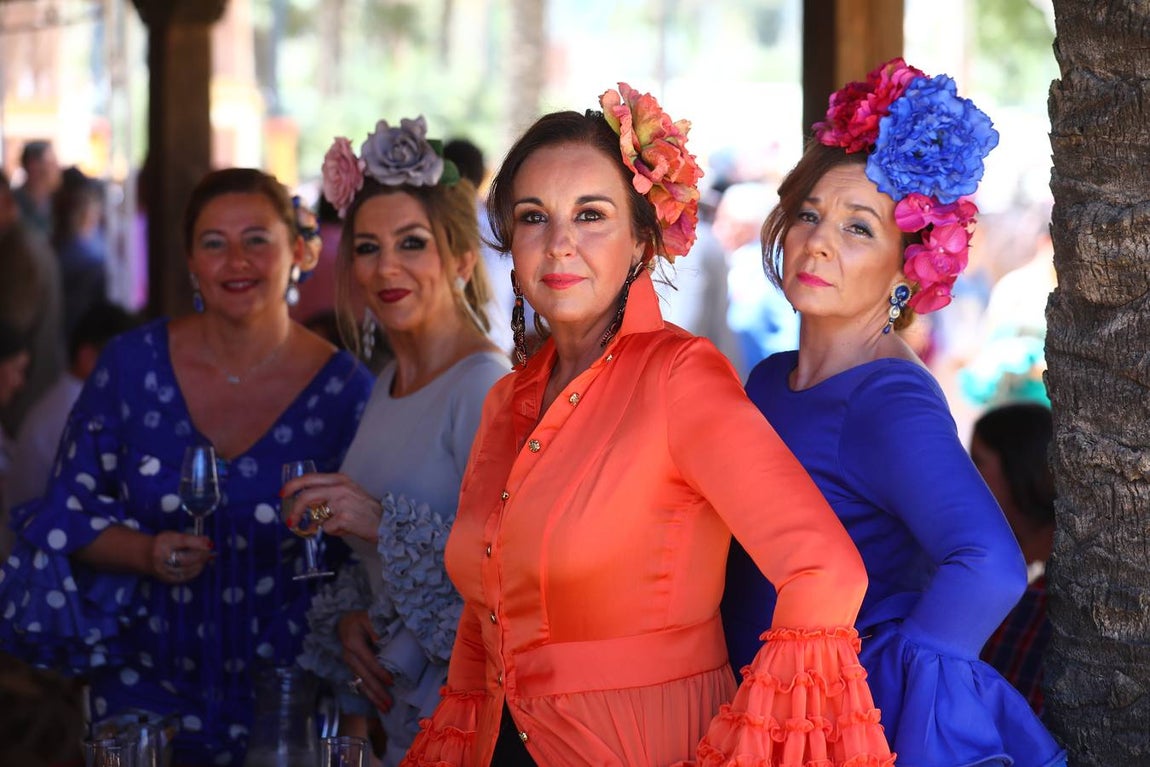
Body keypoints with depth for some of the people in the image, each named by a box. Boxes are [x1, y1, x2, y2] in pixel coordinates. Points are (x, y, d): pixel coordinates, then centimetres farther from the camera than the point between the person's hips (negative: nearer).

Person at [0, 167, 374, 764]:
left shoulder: (346, 390, -8)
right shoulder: (133, 363, -5)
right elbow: (70, 511, 2)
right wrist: (148, 553, -17)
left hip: (280, 688, -1)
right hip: (146, 681, 1)